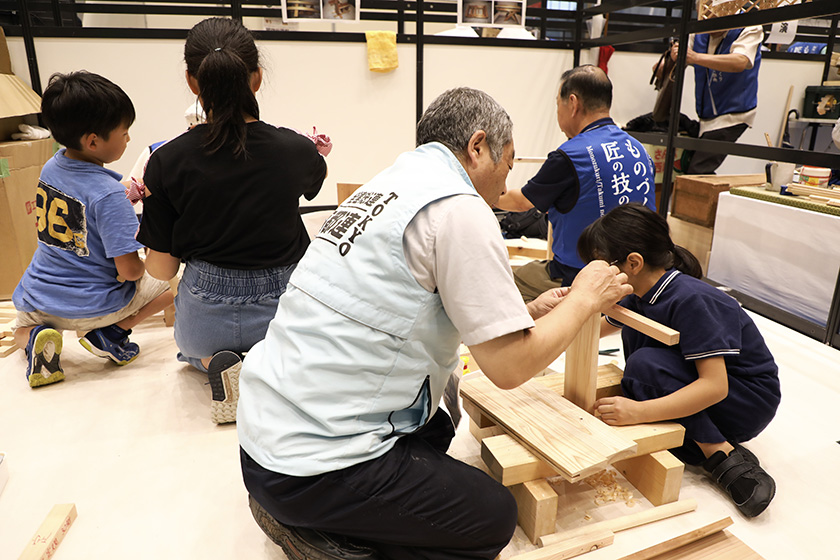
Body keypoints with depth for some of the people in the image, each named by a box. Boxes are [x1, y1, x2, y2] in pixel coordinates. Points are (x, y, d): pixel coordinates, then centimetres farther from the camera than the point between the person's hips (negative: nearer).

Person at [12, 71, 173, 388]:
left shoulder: (50, 168, -3)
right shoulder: (108, 193, -25)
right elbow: (129, 271, -25)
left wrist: (125, 197, 9)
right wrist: (146, 262, -3)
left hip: (39, 302, 6)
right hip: (91, 305, -6)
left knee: (22, 329, 40)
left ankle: (34, 338, 4)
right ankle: (110, 333, 1)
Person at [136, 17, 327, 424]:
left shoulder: (167, 161, -15)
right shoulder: (295, 150, -14)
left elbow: (162, 270, -7)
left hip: (206, 316, 0)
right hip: (280, 310, 1)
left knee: (191, 344, 39)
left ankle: (215, 363, 4)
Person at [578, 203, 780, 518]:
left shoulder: (691, 300, -29)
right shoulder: (642, 296, -3)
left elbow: (715, 386, -35)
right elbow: (601, 328, 18)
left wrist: (639, 412, -43)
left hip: (750, 401, -8)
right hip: (706, 385, 8)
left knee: (646, 364, -29)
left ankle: (727, 459, -18)